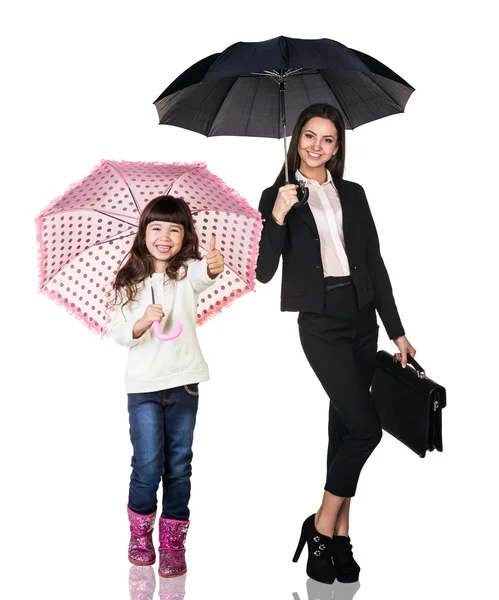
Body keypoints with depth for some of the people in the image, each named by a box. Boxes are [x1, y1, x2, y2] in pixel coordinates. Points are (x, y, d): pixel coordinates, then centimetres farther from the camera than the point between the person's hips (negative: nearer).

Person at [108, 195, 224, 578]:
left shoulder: (188, 272, -2)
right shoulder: (130, 281, 1)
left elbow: (202, 276, -27)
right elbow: (119, 334, -2)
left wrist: (213, 267, -50)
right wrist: (143, 323, -22)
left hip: (183, 381, 0)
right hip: (143, 385, 0)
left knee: (179, 465, 8)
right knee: (147, 466, -2)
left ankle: (173, 541, 22)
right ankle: (140, 531, 24)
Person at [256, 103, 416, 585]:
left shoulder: (353, 194, 11)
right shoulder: (277, 196, 1)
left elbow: (375, 263, 11)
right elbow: (264, 273, -7)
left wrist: (396, 329, 9)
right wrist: (278, 218, -20)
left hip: (363, 317, 5)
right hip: (321, 323, -4)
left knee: (344, 425, 8)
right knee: (365, 427, -12)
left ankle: (339, 536, 18)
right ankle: (323, 528, 5)